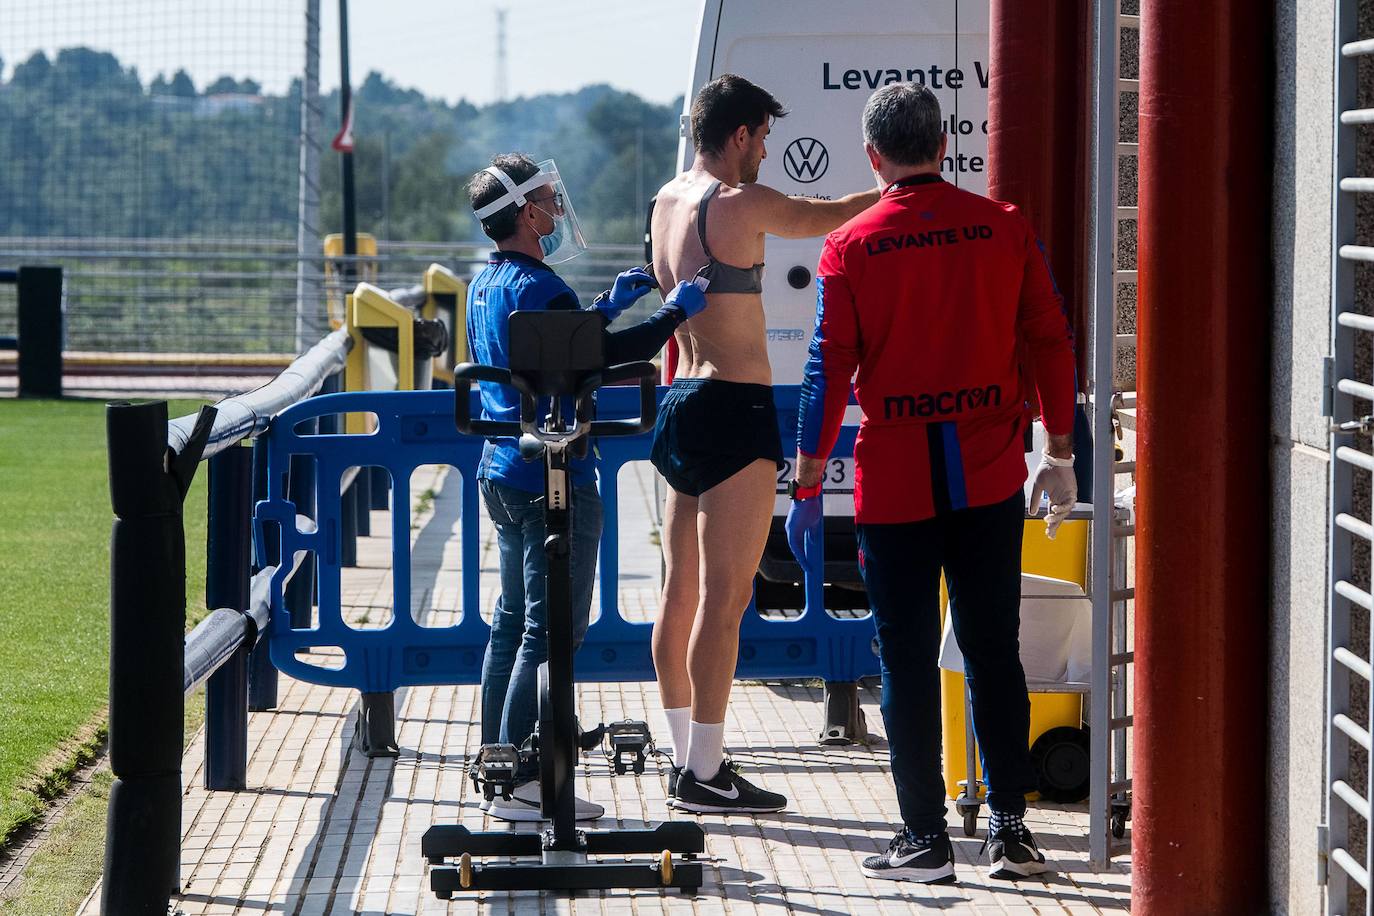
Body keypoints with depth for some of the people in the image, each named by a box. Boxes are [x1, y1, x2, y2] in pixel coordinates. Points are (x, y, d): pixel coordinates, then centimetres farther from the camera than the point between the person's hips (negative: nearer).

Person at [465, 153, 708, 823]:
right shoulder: (535, 286, -17)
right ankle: (520, 784, -9)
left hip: (503, 475, 10)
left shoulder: (486, 285, 13)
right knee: (551, 629, -8)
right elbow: (605, 355, -21)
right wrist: (674, 314, -10)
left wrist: (609, 304, 18)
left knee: (514, 620, 15)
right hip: (552, 478, -10)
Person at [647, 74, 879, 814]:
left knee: (683, 594, 12)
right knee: (725, 598, -8)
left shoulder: (668, 200, 12)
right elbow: (825, 217, 1)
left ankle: (688, 761, 18)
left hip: (681, 401, 9)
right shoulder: (740, 205, -12)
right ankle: (704, 772, -9)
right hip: (733, 407, -9)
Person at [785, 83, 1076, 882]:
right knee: (994, 652, 11)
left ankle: (926, 838, 5)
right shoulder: (1005, 229, 0)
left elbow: (829, 371, -6)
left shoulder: (851, 248, -5)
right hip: (991, 480, 2)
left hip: (894, 481, -2)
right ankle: (1009, 825, 10)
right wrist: (1061, 455, 12)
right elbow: (1053, 342, 3)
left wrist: (808, 487, 0)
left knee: (908, 661, 4)